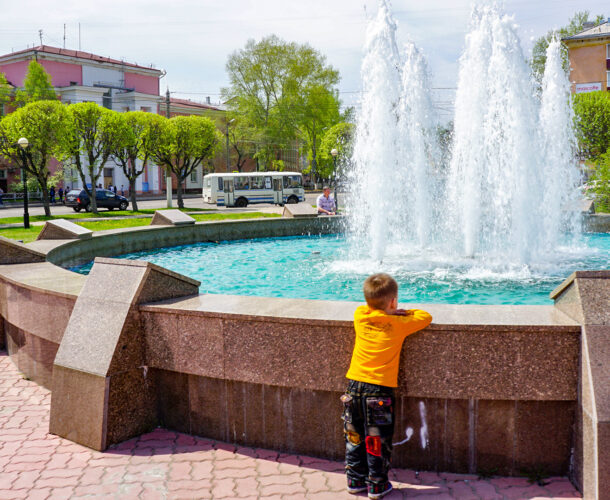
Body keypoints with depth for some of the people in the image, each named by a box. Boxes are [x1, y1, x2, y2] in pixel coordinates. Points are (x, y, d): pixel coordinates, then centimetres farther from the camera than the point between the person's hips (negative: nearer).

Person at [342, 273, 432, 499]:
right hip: (379, 389, -4)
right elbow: (426, 317, 6)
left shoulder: (360, 316, 5)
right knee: (377, 441, 7)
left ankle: (355, 481, 26)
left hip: (354, 385, 4)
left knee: (354, 437, 16)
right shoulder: (399, 324, -6)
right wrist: (402, 312, 15)